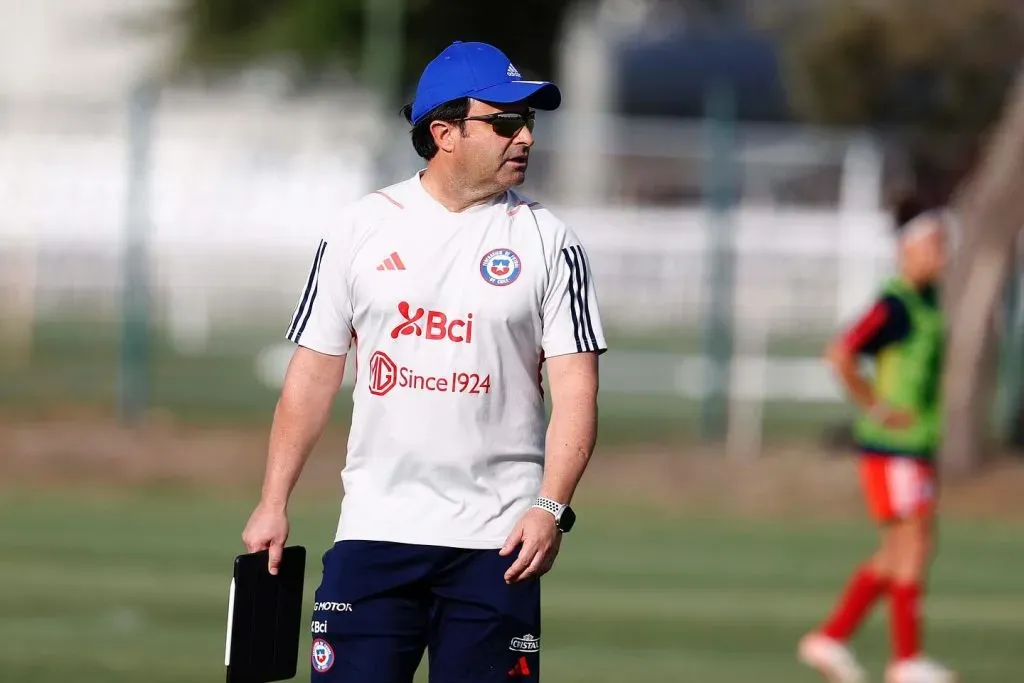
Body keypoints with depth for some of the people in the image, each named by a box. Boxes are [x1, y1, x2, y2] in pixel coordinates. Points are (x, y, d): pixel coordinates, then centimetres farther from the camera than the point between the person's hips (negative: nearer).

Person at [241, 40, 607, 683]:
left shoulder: (548, 241, 2)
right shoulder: (361, 229, 6)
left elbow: (575, 393, -4)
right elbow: (313, 373, 9)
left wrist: (551, 508, -17)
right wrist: (274, 504, 5)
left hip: (494, 540, -1)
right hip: (373, 532, 1)